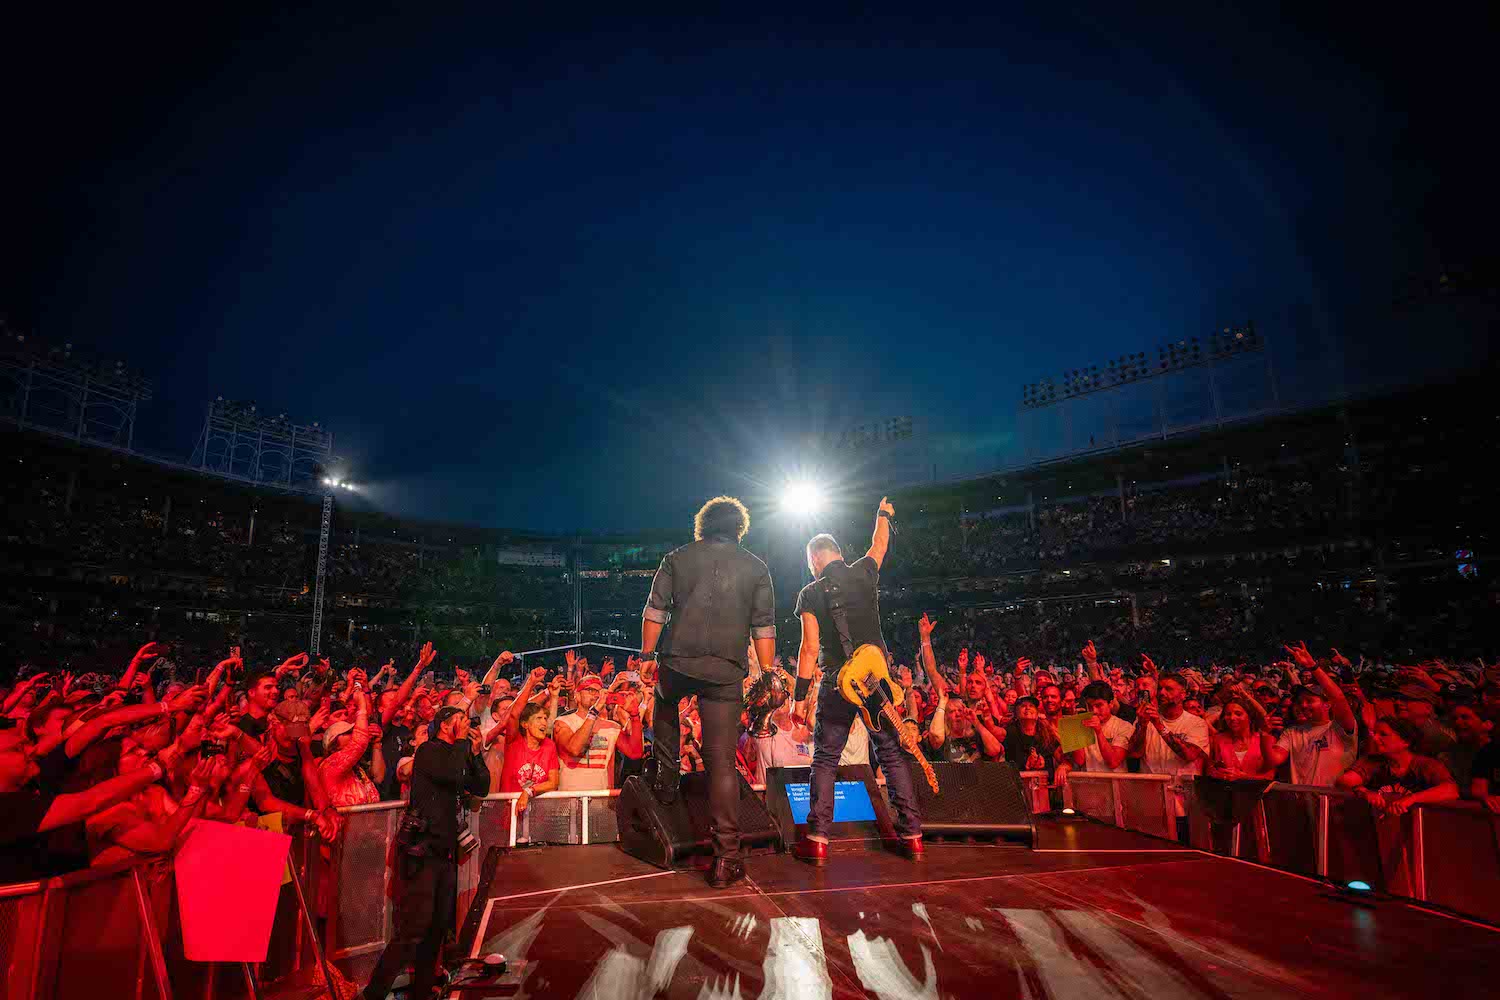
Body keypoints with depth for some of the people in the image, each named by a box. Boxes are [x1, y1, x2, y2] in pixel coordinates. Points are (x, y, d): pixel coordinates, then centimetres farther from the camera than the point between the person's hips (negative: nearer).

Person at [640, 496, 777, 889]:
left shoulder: (677, 558, 6)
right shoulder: (755, 568, 7)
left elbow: (654, 613, 3)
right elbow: (764, 630, 4)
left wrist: (647, 656, 11)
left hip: (677, 662, 0)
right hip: (726, 672, 0)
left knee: (665, 705, 36)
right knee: (722, 760, 4)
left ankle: (666, 775, 33)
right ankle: (726, 859, 6)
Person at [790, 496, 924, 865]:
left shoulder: (811, 594, -2)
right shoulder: (863, 574, 4)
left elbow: (810, 648, -7)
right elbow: (879, 544, 26)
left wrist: (800, 695, -2)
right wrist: (883, 515, 45)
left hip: (838, 683, -2)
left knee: (825, 759, 6)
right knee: (893, 754, 11)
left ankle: (817, 839, 3)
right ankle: (911, 835, 14)